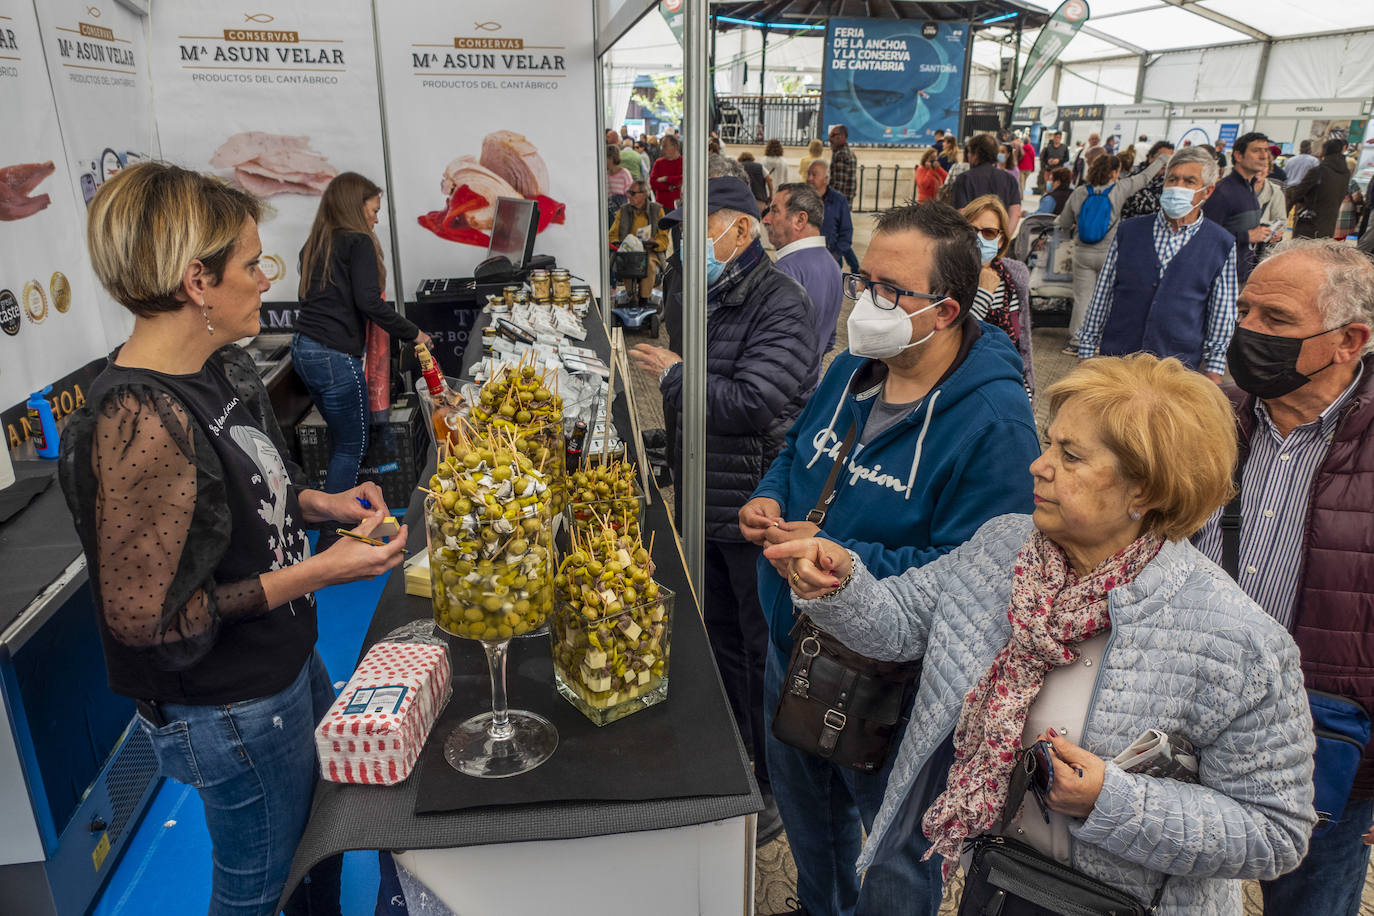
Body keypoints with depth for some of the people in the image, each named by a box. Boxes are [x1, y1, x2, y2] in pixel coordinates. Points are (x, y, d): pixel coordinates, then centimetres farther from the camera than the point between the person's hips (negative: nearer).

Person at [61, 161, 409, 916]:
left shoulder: (223, 365, -1)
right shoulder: (138, 423, -30)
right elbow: (143, 618, -26)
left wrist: (317, 504, -1)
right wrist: (317, 571, -26)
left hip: (286, 657, 9)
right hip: (229, 711, -8)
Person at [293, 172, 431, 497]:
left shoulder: (314, 244, 16)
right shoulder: (358, 242, -7)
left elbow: (307, 294, 15)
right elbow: (369, 302, -18)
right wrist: (413, 333, -9)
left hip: (302, 350, 8)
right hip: (335, 357, -8)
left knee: (343, 438, 17)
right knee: (352, 446, 3)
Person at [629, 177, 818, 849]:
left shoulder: (782, 304, -18)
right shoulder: (709, 297, 10)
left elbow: (750, 402, -28)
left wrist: (673, 373, -16)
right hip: (710, 505, 9)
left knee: (765, 650, 6)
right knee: (720, 634, 22)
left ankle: (775, 788, 25)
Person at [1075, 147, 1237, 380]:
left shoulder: (1223, 245, 3)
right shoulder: (1129, 230, 6)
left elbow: (1222, 311, 5)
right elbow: (1102, 295, 7)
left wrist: (1213, 370, 1)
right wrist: (1087, 352, 4)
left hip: (1181, 367, -1)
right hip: (1117, 359, 1)